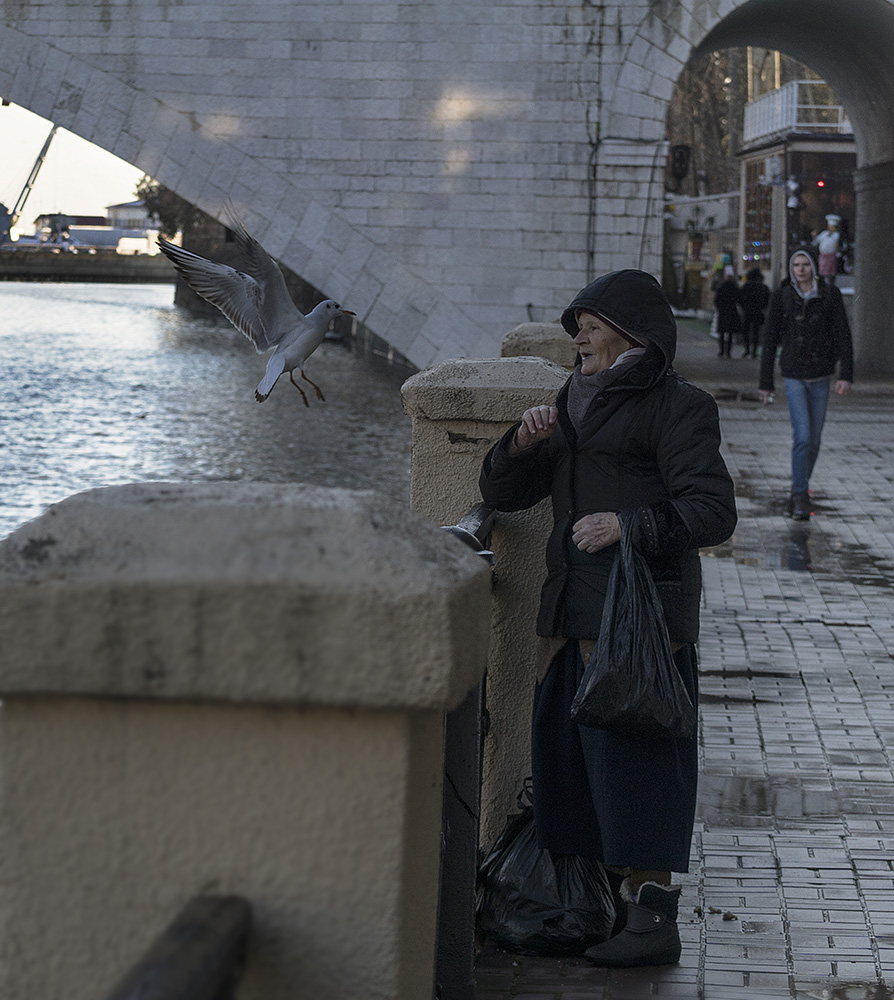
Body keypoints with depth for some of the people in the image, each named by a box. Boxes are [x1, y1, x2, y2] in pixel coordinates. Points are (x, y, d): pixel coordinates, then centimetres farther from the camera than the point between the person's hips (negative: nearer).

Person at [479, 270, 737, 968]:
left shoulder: (677, 408, -5)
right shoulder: (579, 406, 19)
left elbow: (714, 512, -14)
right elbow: (502, 493, 17)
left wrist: (628, 524, -26)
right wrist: (522, 444, -3)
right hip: (574, 610, 8)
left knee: (633, 752, -10)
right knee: (571, 749, 7)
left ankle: (655, 918, -7)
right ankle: (614, 897, 15)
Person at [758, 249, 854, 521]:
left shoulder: (830, 295, 0)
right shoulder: (781, 297, -2)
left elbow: (843, 336, -1)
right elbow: (770, 340, 3)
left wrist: (846, 375, -11)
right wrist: (765, 382, 3)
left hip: (821, 376, 2)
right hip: (793, 376, -2)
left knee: (814, 440, 8)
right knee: (802, 436, -15)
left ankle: (799, 490, 26)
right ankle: (800, 498, -10)